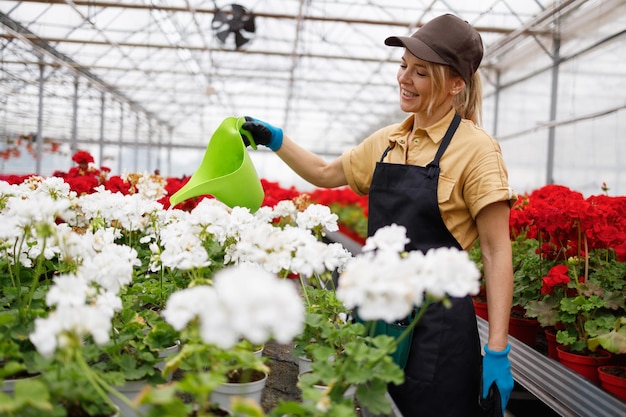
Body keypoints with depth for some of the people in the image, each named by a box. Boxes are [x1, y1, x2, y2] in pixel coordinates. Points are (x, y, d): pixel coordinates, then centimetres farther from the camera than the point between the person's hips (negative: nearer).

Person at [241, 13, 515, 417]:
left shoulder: (475, 148, -11)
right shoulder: (387, 142, 8)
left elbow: (497, 253, -12)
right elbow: (325, 174, 23)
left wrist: (498, 350, -15)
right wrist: (275, 139, 11)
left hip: (436, 321, -6)